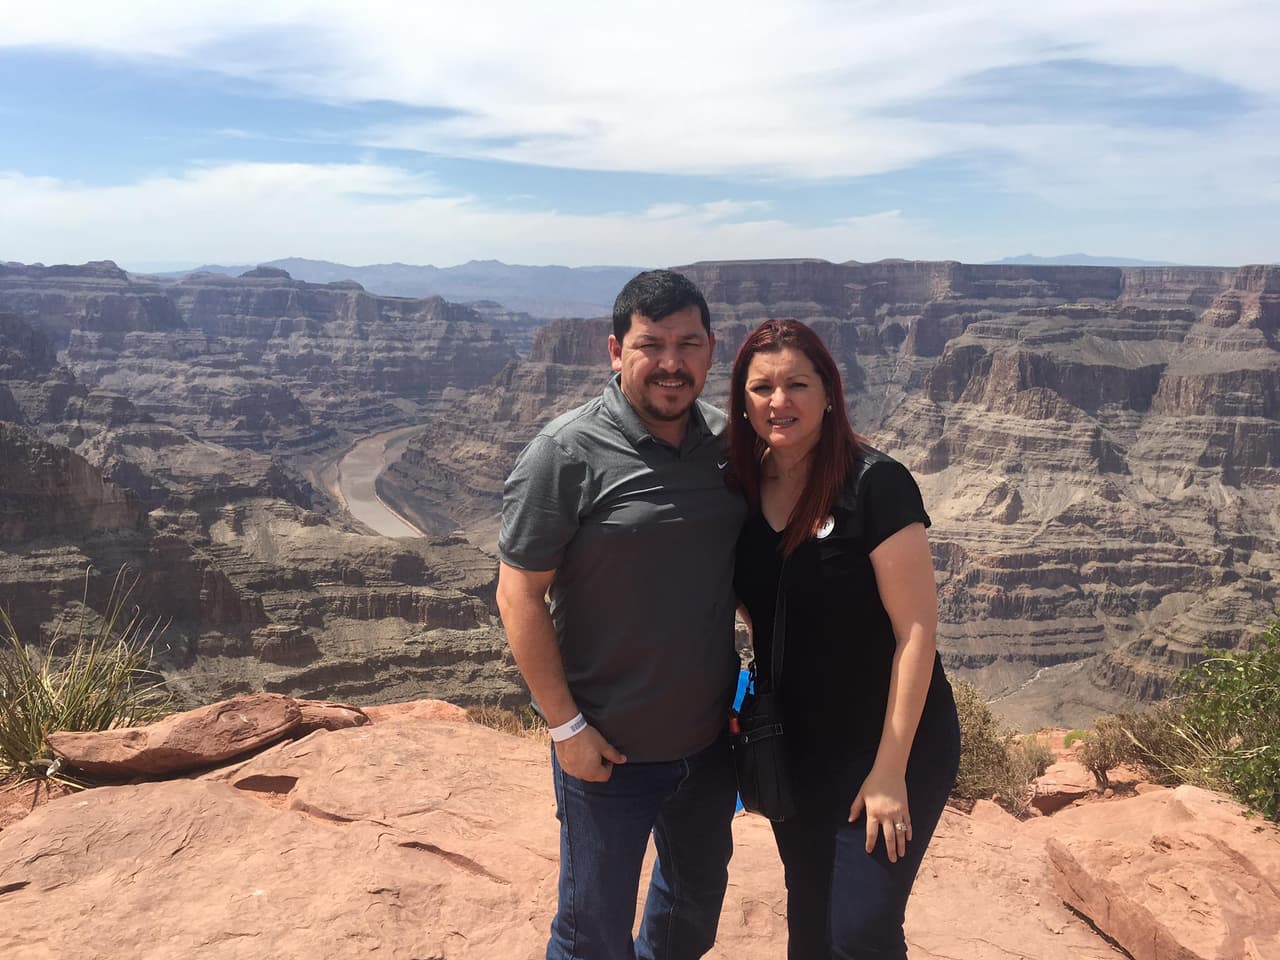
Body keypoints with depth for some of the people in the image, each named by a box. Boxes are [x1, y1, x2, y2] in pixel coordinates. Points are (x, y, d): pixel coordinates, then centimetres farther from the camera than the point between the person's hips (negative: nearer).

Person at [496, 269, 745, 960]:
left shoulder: (727, 440, -1)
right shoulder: (566, 454, -19)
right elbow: (520, 594, -16)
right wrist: (566, 724, -16)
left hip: (711, 734, 6)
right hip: (610, 748, -5)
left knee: (699, 893, 27)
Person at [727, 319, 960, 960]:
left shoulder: (874, 485, -19)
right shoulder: (745, 490, -2)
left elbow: (916, 630, -19)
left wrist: (890, 769, -18)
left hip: (885, 747, -5)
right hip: (795, 750, 6)